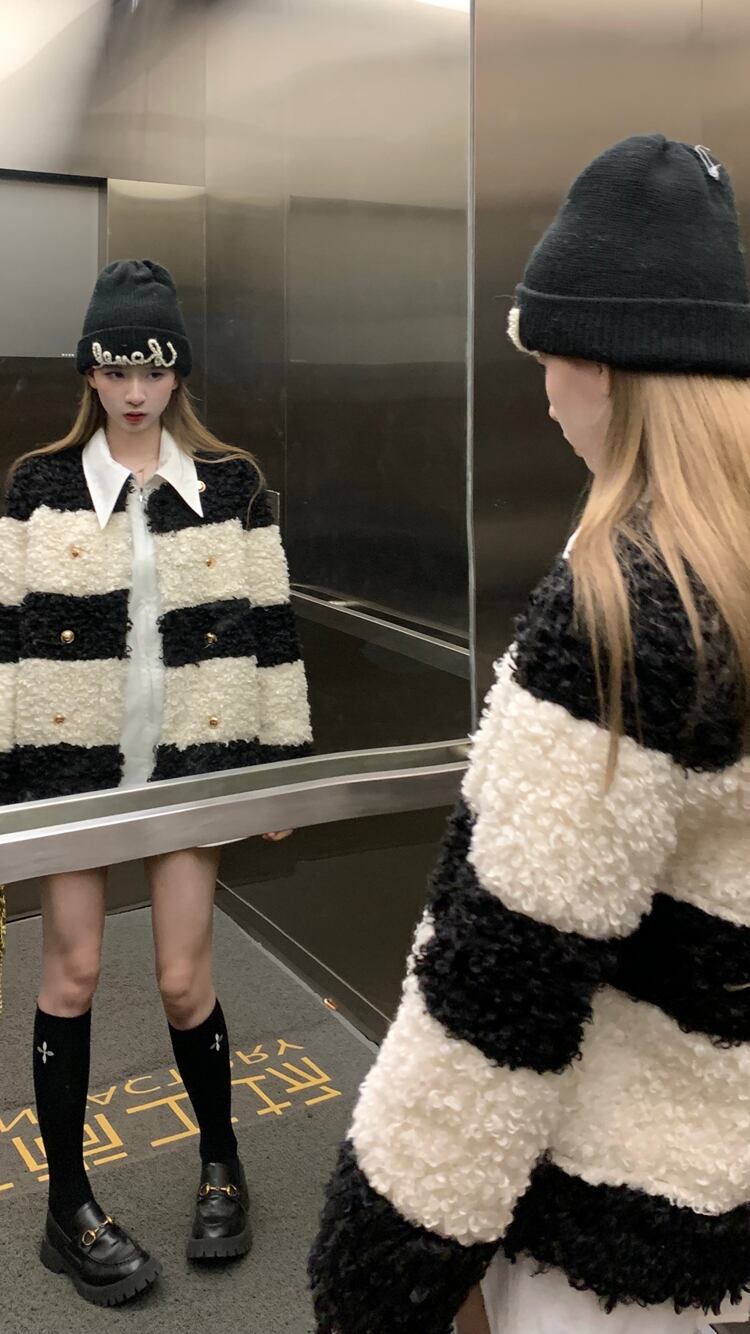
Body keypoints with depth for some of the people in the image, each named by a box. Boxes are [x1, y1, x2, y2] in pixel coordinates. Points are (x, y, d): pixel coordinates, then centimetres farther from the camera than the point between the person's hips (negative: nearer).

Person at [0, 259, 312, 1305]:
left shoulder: (233, 485, 2)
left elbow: (269, 630, 3)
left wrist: (283, 766, 1)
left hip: (189, 757, 0)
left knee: (184, 977, 5)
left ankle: (221, 1162, 33)